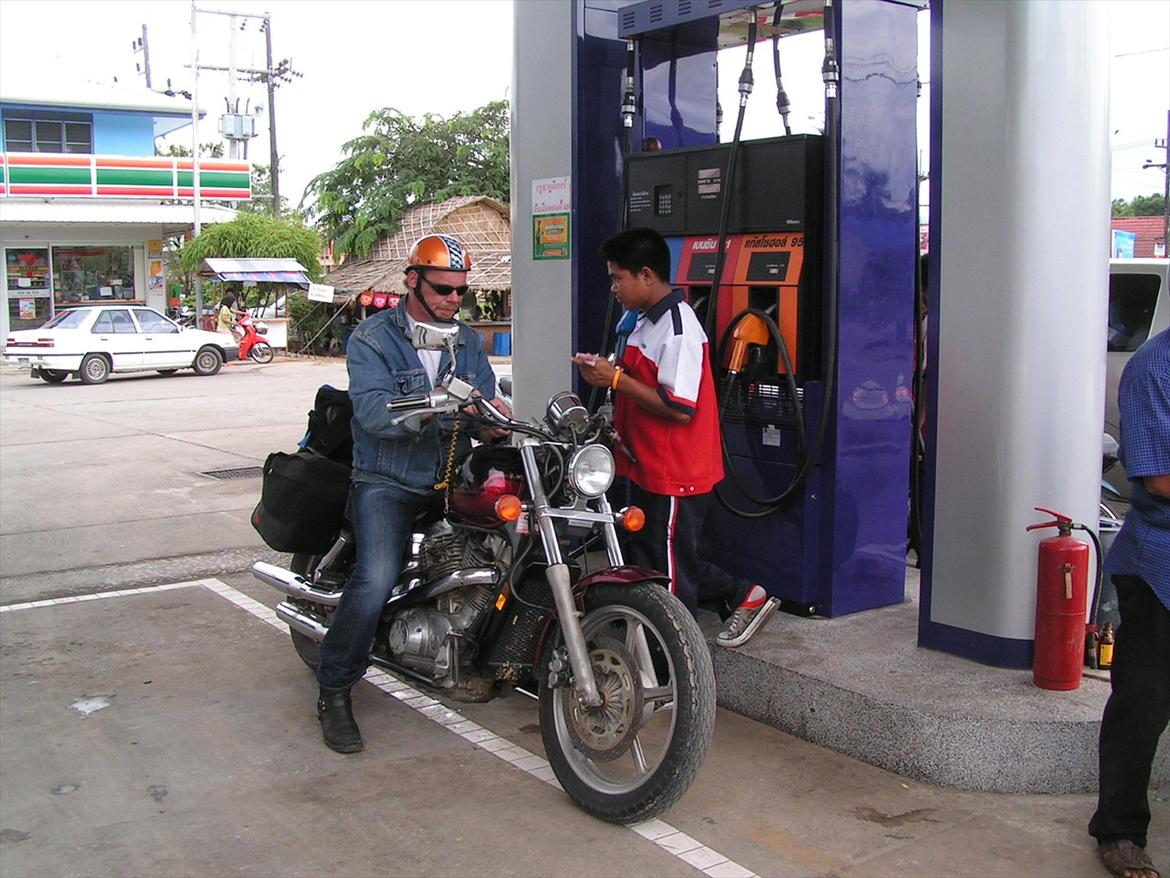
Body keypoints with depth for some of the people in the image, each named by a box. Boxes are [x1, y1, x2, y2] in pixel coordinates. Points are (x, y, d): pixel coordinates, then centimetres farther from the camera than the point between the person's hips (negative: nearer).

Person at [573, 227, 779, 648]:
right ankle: (742, 596, 32)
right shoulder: (644, 320, 12)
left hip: (674, 475, -10)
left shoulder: (677, 329, -20)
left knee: (667, 573, 4)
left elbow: (679, 408, -26)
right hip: (649, 469, 10)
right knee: (651, 555, 21)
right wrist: (606, 371, 4)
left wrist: (618, 379, -22)